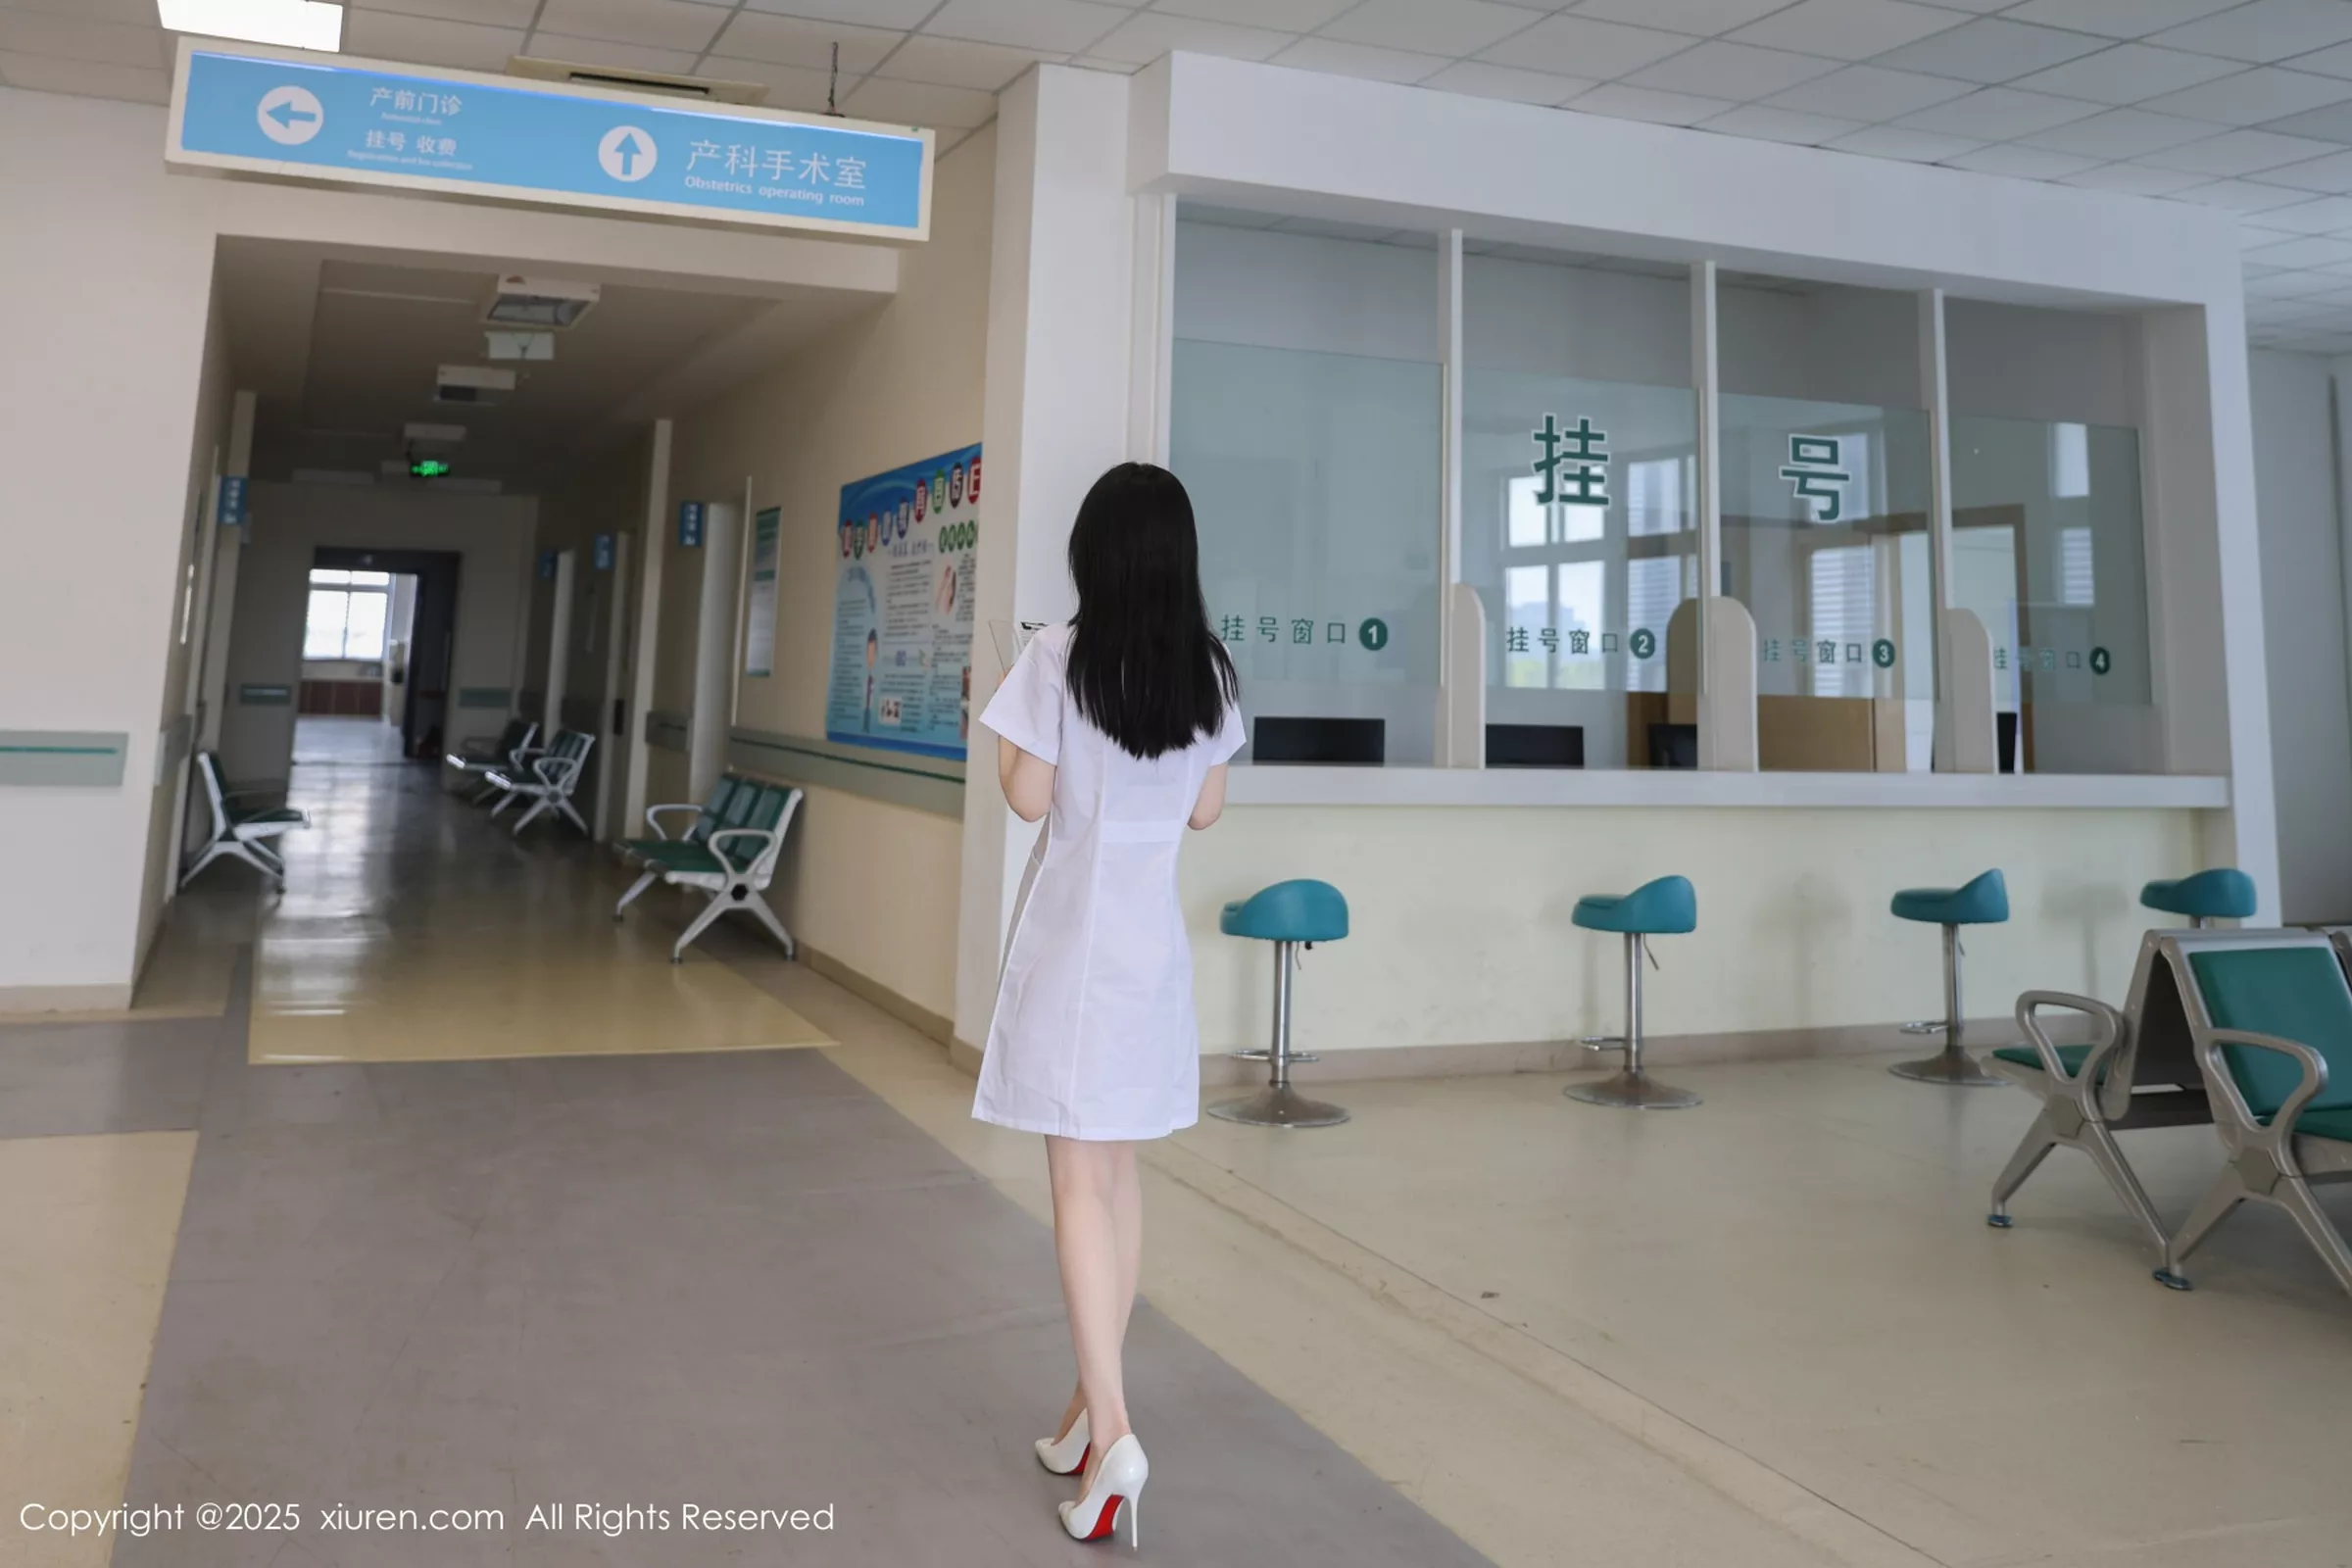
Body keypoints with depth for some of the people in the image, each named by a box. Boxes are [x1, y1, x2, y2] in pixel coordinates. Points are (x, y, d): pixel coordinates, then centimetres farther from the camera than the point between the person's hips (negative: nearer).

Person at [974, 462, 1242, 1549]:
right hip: (1154, 939, 5)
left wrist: (1004, 744, 9)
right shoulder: (1208, 670, 2)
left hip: (1073, 938, -5)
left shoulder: (1059, 656, -11)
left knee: (1080, 1183, -1)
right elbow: (1204, 812, 8)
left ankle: (1111, 1434, -5)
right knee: (1118, 1173, 15)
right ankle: (1093, 1406, 26)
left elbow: (1029, 798, -9)